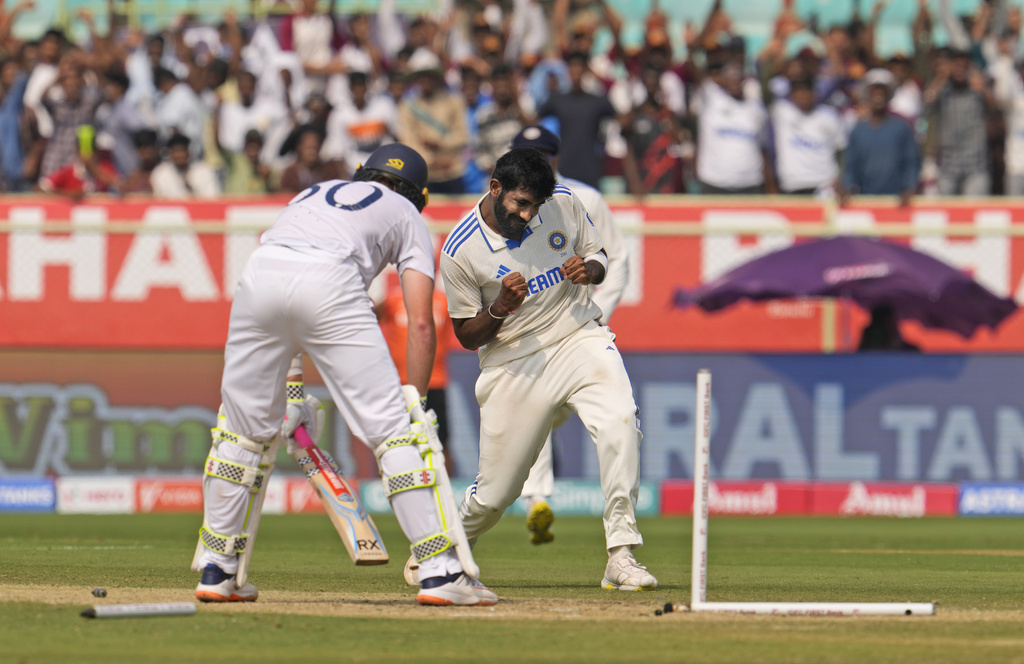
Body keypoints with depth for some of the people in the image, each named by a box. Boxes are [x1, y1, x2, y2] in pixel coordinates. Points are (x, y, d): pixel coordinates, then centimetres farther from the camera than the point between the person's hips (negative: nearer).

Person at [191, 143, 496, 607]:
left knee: (244, 425, 19)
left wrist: (288, 392, 34)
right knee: (390, 426, -1)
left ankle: (215, 570, 20)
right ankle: (439, 570, -7)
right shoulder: (407, 215, 29)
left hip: (258, 273, 4)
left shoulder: (315, 192, 41)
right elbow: (420, 322, 14)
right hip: (330, 282, -4)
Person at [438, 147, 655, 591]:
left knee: (619, 420, -29)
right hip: (512, 365, -2)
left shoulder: (564, 204, -2)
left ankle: (621, 557, -28)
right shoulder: (460, 252, -11)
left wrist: (589, 269, -10)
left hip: (581, 339, 2)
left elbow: (598, 256, 14)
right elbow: (467, 337, -2)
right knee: (494, 493, 1)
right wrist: (500, 308, -23)